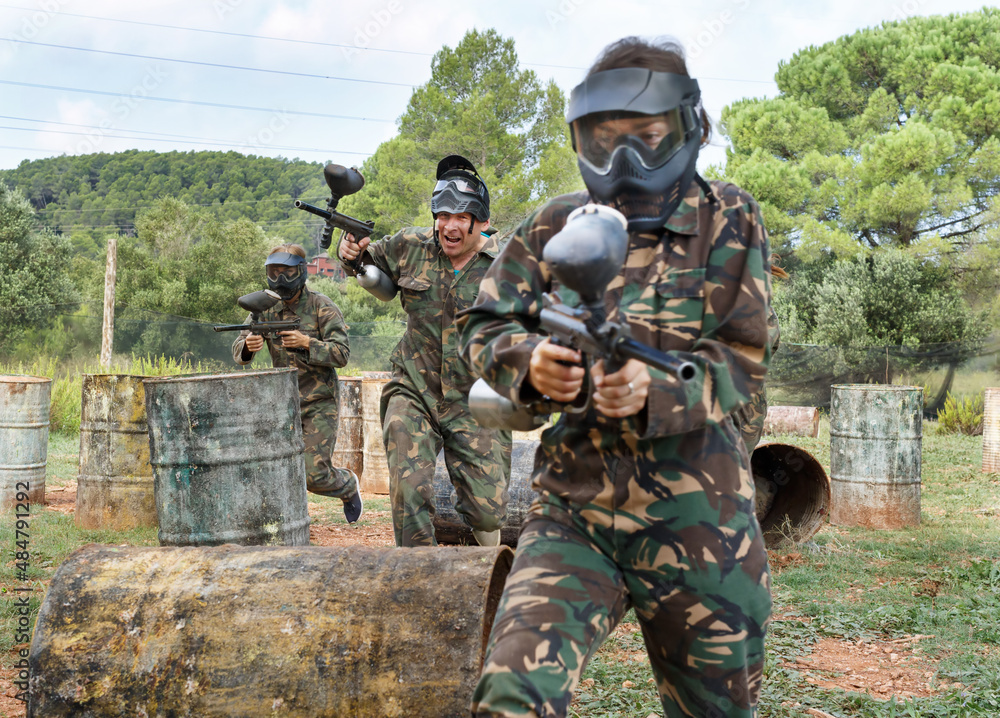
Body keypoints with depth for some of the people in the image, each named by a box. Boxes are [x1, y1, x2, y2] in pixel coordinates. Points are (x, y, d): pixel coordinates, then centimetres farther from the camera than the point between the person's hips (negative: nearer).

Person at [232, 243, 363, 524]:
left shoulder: (322, 307, -9)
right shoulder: (268, 309, 3)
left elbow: (342, 354, -13)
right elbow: (238, 350, -1)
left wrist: (306, 343, -28)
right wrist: (249, 345, -25)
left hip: (320, 404, -4)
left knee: (314, 475, -9)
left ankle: (348, 484, 24)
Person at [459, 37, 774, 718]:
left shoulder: (728, 221, -2)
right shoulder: (556, 226, 4)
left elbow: (741, 362, -8)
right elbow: (484, 326, 5)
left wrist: (653, 388, -28)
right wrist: (529, 360, -19)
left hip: (697, 530, 0)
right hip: (572, 513, 1)